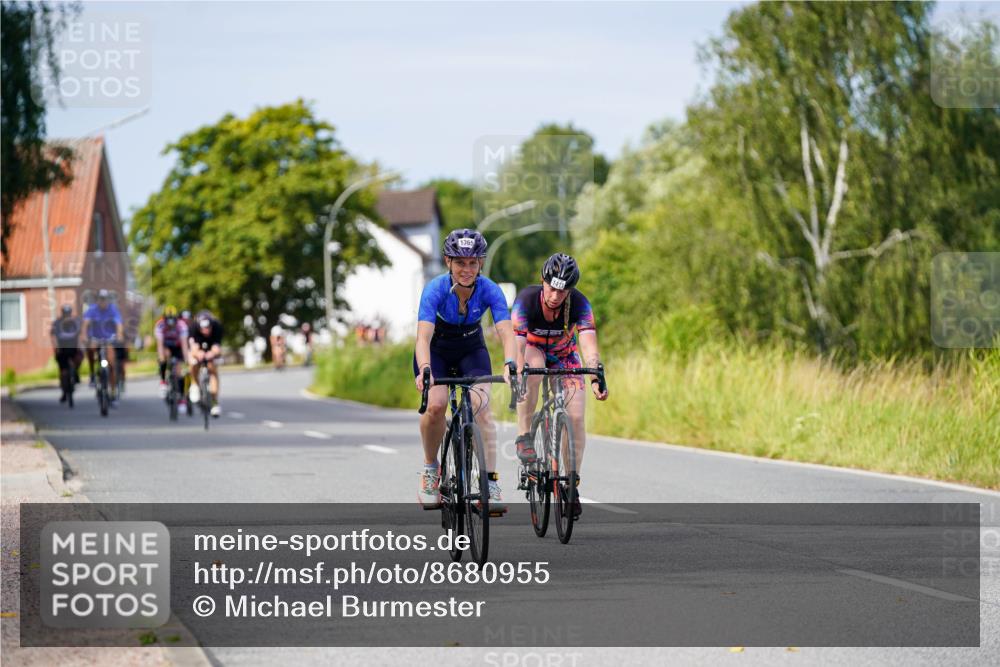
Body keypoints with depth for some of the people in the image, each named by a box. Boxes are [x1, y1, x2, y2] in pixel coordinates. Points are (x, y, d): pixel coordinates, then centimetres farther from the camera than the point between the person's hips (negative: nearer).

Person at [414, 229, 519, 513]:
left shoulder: (489, 290, -25)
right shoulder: (435, 289, -30)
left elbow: (507, 333, -34)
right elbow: (423, 337, -40)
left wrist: (509, 365, -54)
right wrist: (424, 371, -58)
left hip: (471, 350, 1)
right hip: (436, 351, -1)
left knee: (481, 405, -22)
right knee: (436, 405, -26)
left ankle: (491, 485, -22)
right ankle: (430, 468, -1)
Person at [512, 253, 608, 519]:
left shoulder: (579, 304, -29)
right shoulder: (527, 300, -33)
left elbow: (589, 345, -39)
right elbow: (517, 346, -40)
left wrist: (596, 378, -56)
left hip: (564, 354, 1)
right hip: (532, 349, -1)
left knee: (576, 416, -15)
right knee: (533, 368, -39)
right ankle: (524, 437, -27)